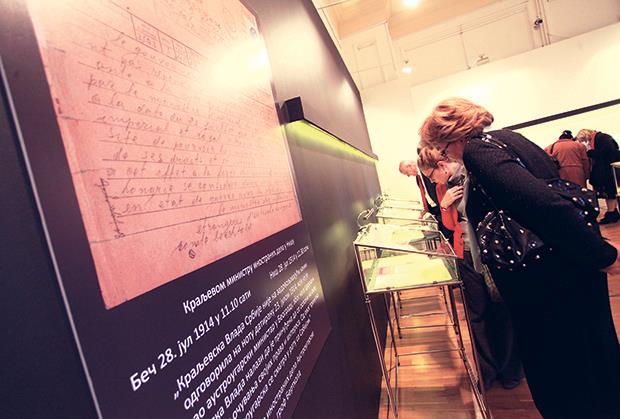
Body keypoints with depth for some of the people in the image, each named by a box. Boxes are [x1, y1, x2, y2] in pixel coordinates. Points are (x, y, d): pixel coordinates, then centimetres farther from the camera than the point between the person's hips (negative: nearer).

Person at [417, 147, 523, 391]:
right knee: (478, 314, 10)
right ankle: (488, 370, 27)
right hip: (468, 256, 4)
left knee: (503, 310, 10)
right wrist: (444, 205, -8)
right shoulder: (442, 188, 5)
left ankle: (510, 369, 31)